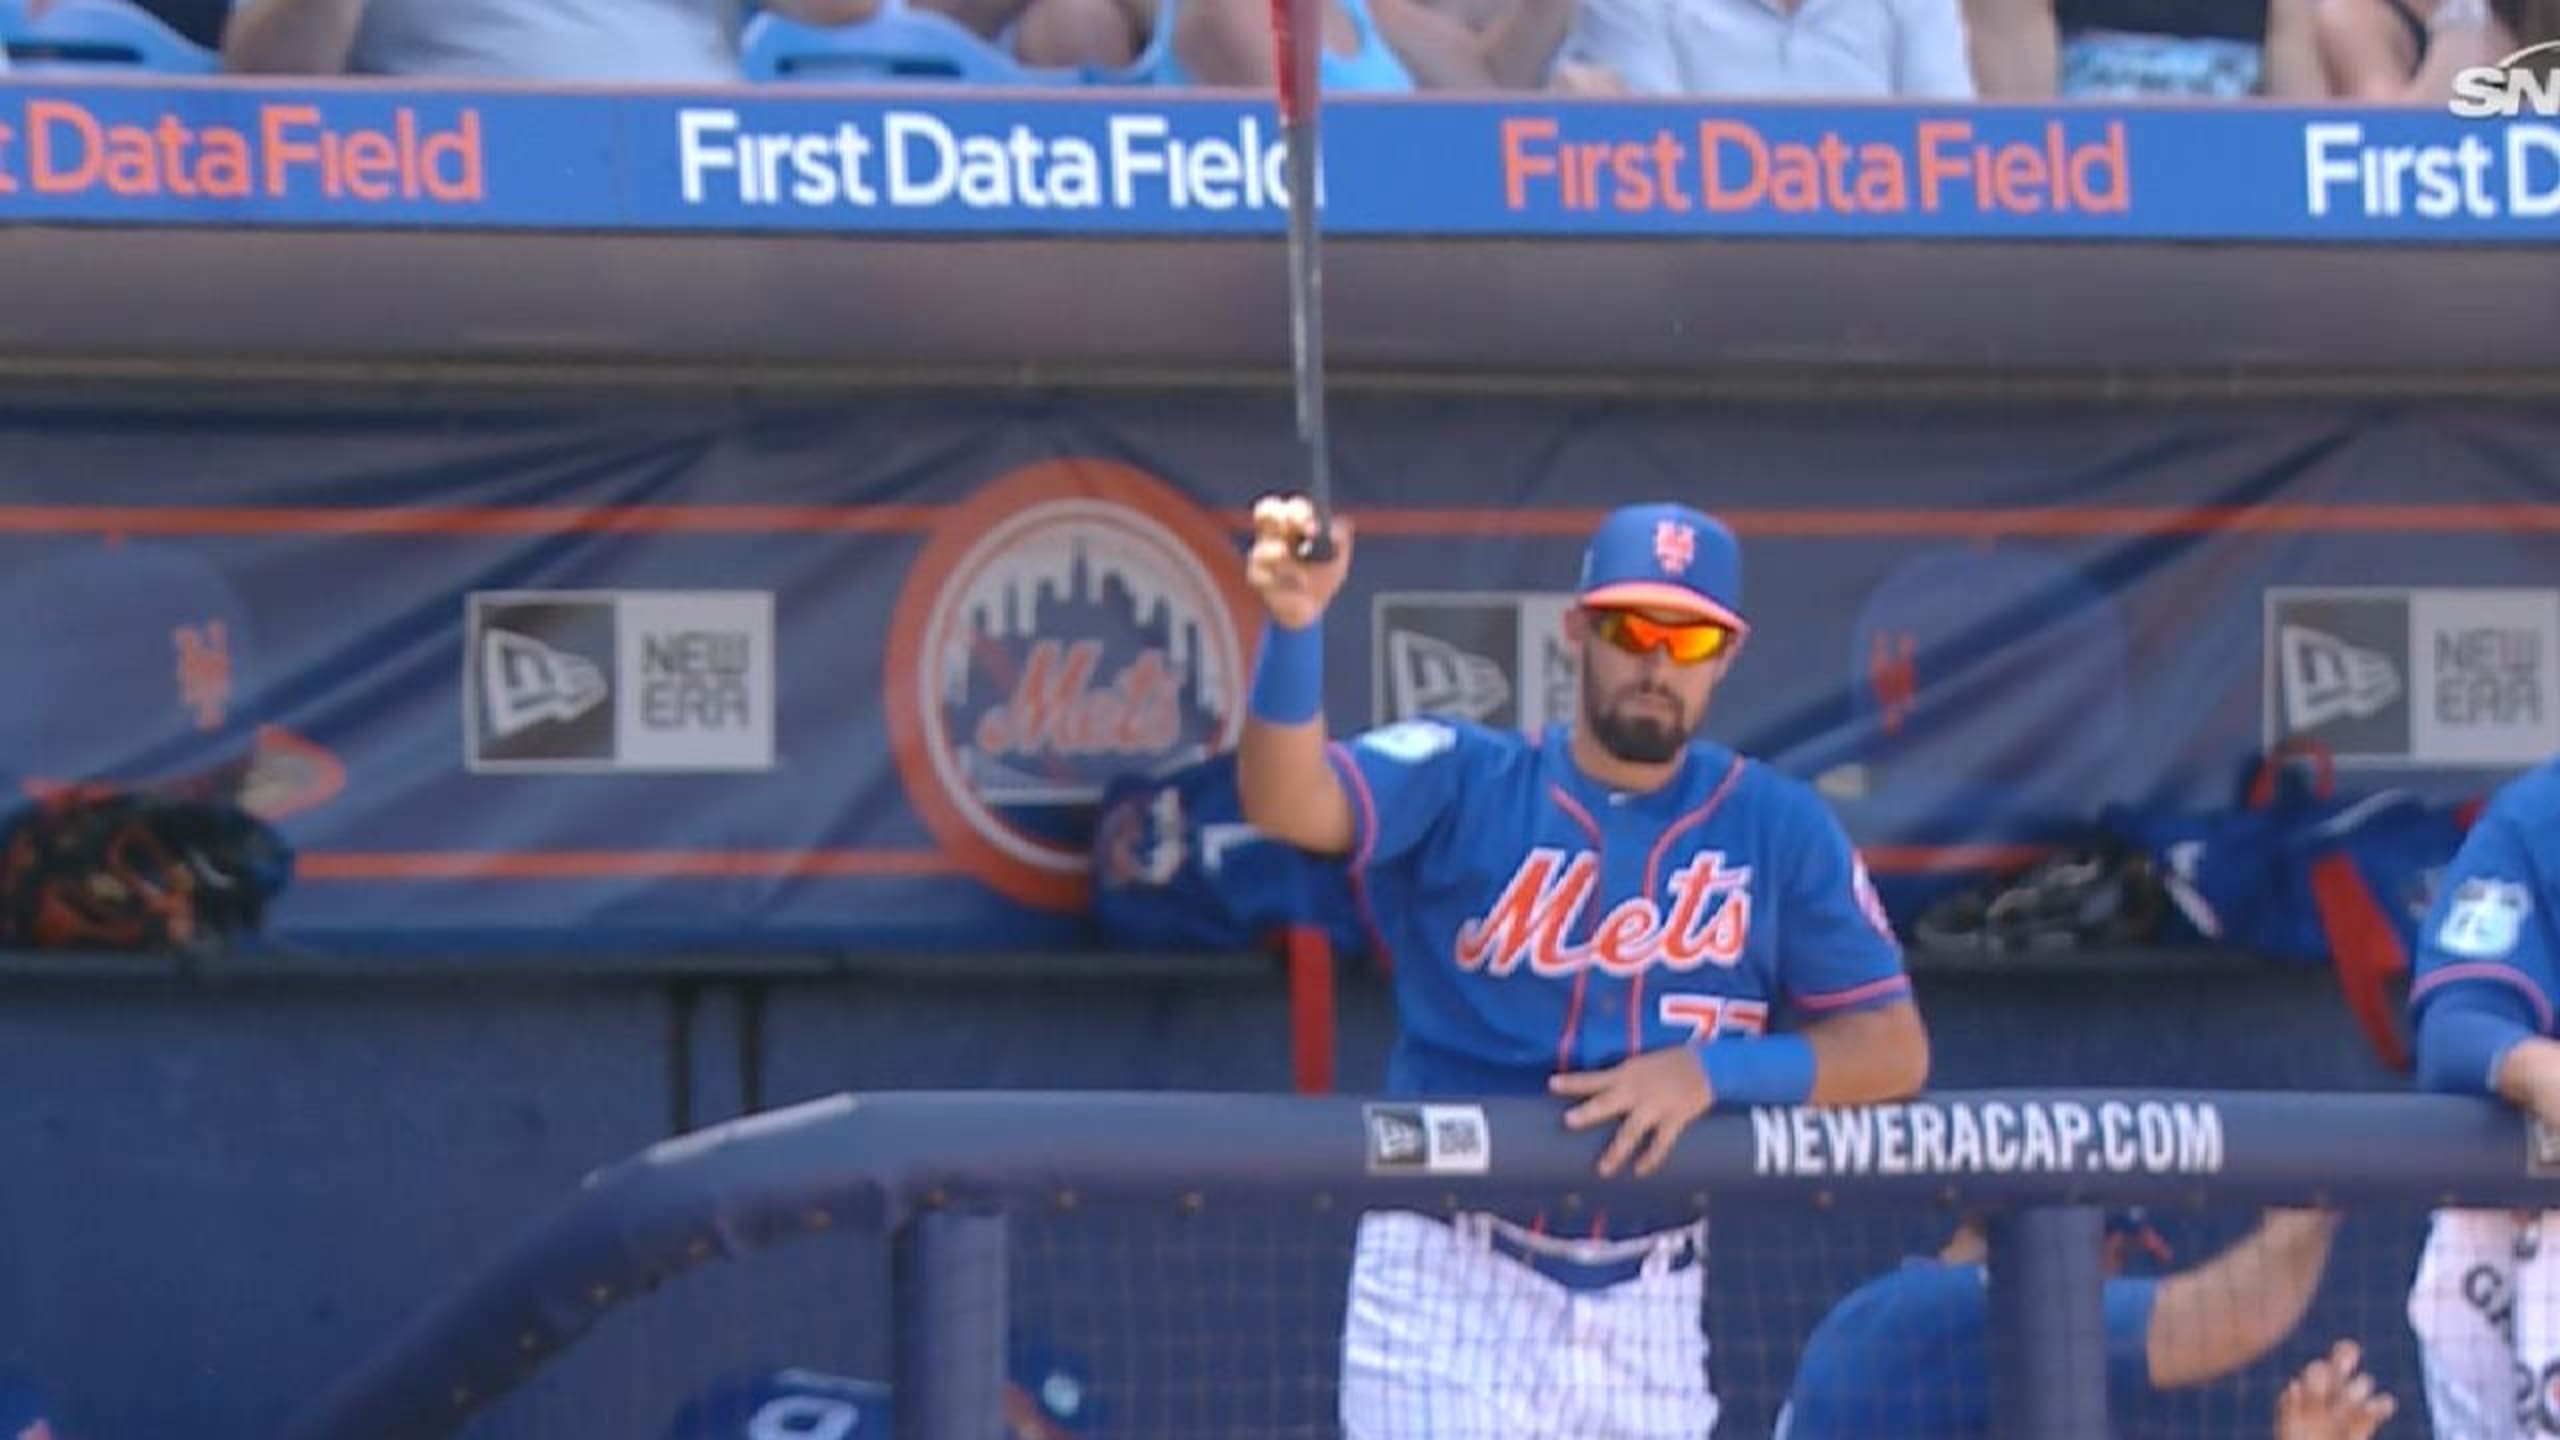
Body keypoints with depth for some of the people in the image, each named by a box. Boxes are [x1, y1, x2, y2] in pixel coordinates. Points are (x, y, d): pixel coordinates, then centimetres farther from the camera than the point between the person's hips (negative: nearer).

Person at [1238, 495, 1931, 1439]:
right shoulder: (1461, 784, -2)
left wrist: (1708, 1071, -15)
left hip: (1650, 1315, 4)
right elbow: (1289, 802, -21)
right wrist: (1293, 624, -39)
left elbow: (1895, 1048, 1)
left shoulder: (1777, 829, 5)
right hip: (1452, 1290, -3)